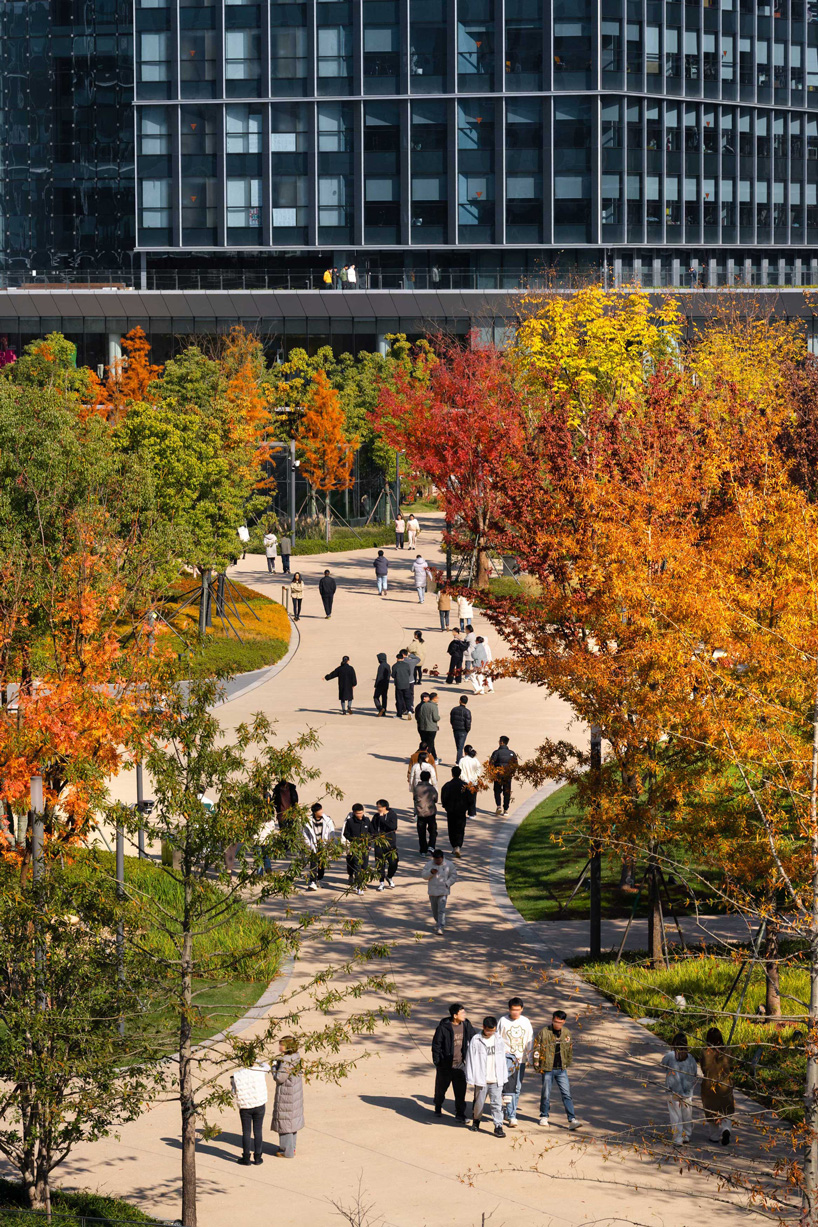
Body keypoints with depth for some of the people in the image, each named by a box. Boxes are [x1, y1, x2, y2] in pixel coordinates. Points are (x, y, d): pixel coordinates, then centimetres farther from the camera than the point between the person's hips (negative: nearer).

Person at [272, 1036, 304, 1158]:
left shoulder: (286, 1061, -27)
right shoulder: (295, 1056, 0)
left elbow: (279, 1078, -25)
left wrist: (274, 1068, -8)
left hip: (286, 1094, -9)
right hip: (295, 1092, 9)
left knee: (284, 1121, 3)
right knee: (292, 1120, 20)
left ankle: (287, 1151, 10)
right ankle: (291, 1147, 32)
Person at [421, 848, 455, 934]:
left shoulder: (448, 865, -2)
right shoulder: (429, 864, 2)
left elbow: (454, 875, 3)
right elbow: (423, 874, 0)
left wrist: (447, 884, -9)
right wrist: (430, 872, -19)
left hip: (443, 891, -3)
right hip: (432, 891, 3)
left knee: (441, 910, -13)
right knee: (434, 910, 16)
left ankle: (440, 928, -17)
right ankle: (438, 922, 40)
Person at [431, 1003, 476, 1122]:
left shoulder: (466, 1025, 0)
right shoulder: (443, 1027, -14)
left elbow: (473, 1039, 14)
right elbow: (436, 1044, -9)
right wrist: (437, 1061, -10)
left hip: (460, 1064, 3)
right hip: (445, 1064, -3)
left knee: (461, 1090, -3)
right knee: (441, 1088, 14)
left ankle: (460, 1114, 5)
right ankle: (438, 1108, 39)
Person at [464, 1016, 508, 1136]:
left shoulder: (499, 1039, 5)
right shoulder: (476, 1040, -7)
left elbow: (502, 1059, 11)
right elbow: (471, 1060, -5)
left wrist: (503, 1077, 10)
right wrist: (471, 1078, -7)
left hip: (496, 1080, 2)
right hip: (481, 1080, -2)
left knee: (497, 1103, -3)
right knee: (479, 1102, 12)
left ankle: (498, 1126, -1)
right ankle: (476, 1120, 35)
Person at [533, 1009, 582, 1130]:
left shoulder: (566, 1033, 7)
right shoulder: (544, 1032, -5)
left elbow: (570, 1051, 19)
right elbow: (536, 1049, -2)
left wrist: (568, 1065, 19)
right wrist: (537, 1066, -3)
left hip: (561, 1069, 2)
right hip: (547, 1069, -2)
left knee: (566, 1094, -4)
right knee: (546, 1094, 6)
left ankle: (572, 1120, -7)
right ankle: (544, 1117, 24)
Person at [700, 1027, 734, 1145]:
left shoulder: (705, 1053, -16)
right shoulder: (726, 1052, -10)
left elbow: (704, 1070, -8)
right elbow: (730, 1069, 0)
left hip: (709, 1085, -2)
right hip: (725, 1085, 2)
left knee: (712, 1110, 15)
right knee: (725, 1111, 14)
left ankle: (715, 1136, 24)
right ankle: (725, 1130, -11)